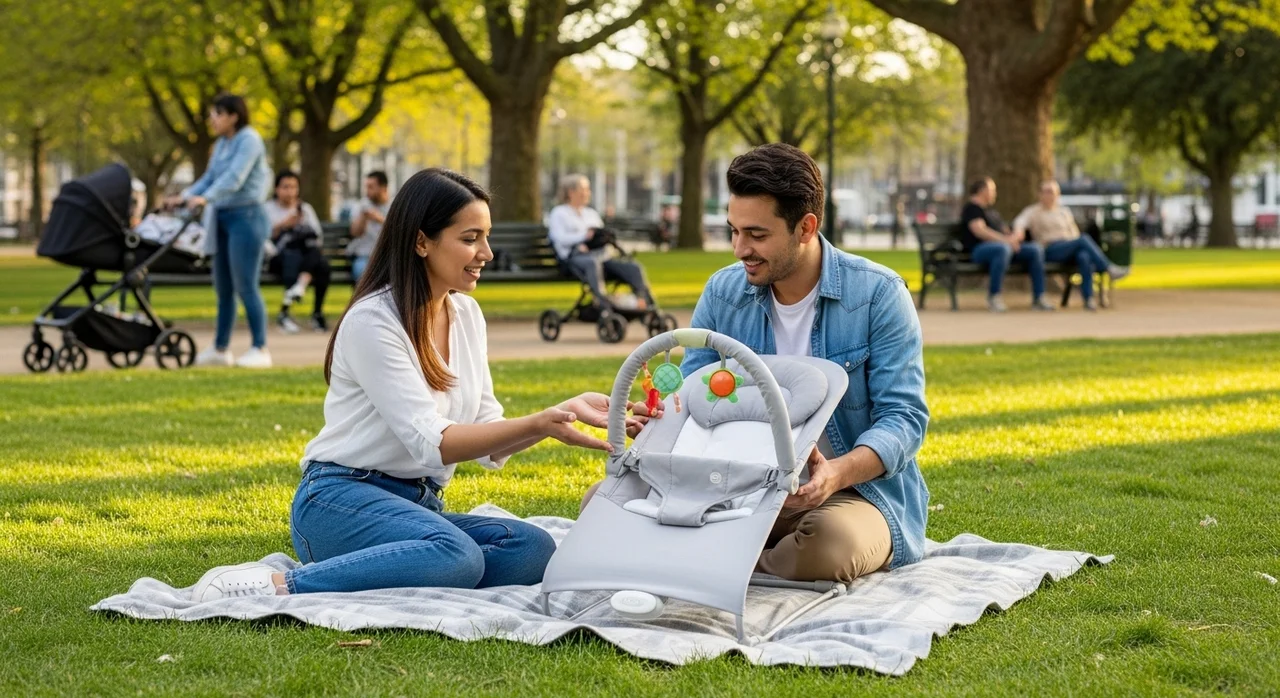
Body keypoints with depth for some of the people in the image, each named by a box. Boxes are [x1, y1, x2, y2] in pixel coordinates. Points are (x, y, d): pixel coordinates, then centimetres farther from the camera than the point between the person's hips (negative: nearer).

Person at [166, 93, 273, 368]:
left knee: (245, 286, -9)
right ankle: (220, 349, 17)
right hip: (223, 218, 9)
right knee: (223, 288, 10)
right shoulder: (221, 144, 14)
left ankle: (261, 350, -4)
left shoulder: (249, 140, -12)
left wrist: (205, 198, -35)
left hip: (246, 216, -9)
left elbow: (234, 178, -24)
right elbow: (210, 177, 16)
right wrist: (185, 197, 1)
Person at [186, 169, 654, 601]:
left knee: (533, 549, -21)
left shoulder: (466, 315, 12)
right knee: (456, 556, -36)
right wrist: (538, 424, -28)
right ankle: (278, 587, -29)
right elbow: (432, 443, -19)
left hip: (418, 505, 8)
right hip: (342, 497, -8)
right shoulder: (372, 321, -12)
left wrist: (568, 410, -8)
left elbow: (489, 446, 8)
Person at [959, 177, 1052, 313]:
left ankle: (1038, 298, -10)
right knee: (1003, 249, -42)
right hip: (979, 249, -9)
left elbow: (1005, 232, 25)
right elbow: (979, 230, -15)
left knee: (1035, 249, -8)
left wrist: (1014, 236, -1)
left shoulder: (991, 211, 31)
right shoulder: (972, 208, 1)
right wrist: (1005, 240, -21)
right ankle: (994, 296, -34)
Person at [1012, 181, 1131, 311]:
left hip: (1071, 249, 4)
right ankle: (1109, 269, -34)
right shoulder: (1033, 211, 12)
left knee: (1084, 257, -35)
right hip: (1050, 250, -4)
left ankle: (1089, 298, -42)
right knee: (1083, 239, -31)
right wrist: (1018, 230, -34)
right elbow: (1021, 221, -9)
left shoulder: (1064, 211, 26)